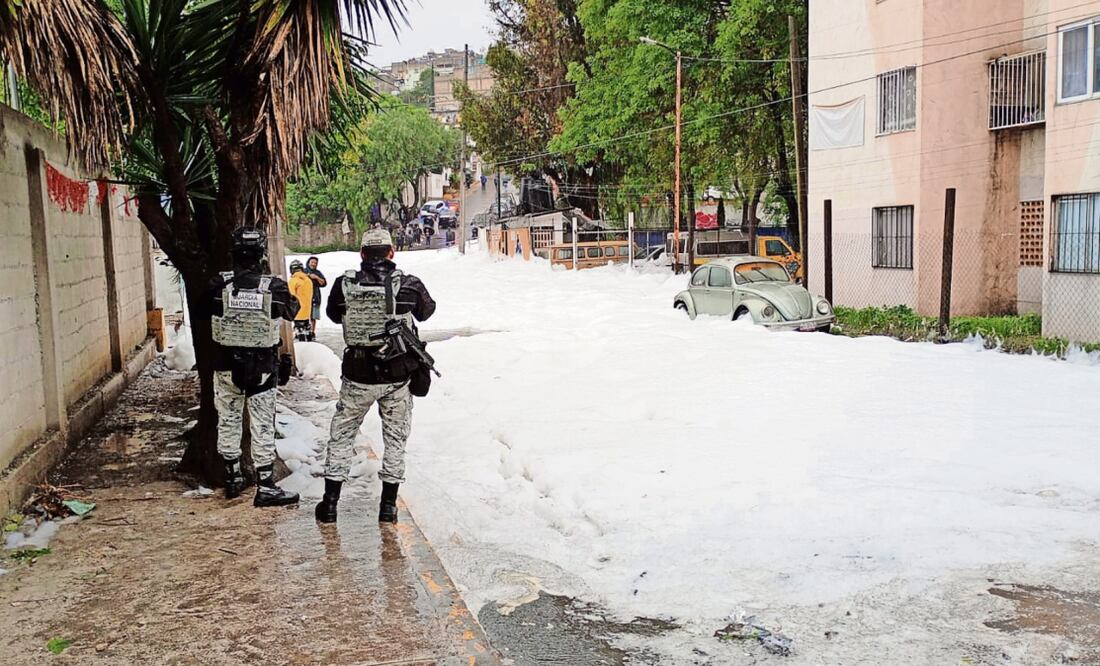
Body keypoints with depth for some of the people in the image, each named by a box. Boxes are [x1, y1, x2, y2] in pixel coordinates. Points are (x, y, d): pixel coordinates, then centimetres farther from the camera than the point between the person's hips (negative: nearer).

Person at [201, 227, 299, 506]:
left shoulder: (218, 284, -13)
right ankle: (265, 487, 6)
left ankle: (232, 478, 28)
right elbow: (291, 311, 3)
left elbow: (202, 312, 4)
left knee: (228, 421, 17)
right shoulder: (275, 287, -16)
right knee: (263, 426, 5)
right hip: (264, 366, -2)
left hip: (226, 365, 2)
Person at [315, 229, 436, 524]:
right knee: (395, 437, 15)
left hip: (358, 376, 0)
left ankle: (330, 502, 20)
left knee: (341, 434, 16)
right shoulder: (409, 284, -9)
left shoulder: (344, 284, -8)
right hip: (398, 374, 0)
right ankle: (388, 505, 18)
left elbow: (333, 314, 10)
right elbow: (426, 311, 10)